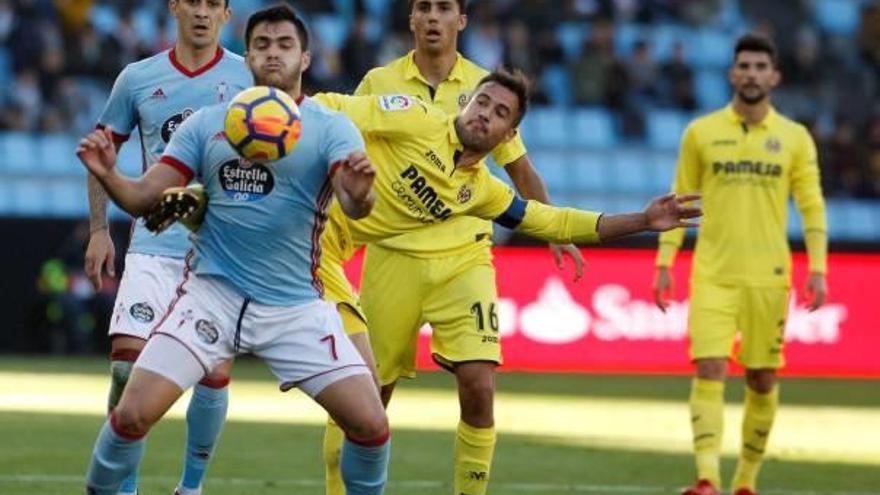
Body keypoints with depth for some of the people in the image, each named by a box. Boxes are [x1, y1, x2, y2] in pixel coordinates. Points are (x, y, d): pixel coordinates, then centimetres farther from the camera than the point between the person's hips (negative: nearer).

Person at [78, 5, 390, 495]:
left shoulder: (332, 127, -4)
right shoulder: (206, 124, 3)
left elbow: (356, 206, -20)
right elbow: (143, 198, 0)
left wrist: (359, 192, -45)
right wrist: (107, 174, -22)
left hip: (297, 306, -1)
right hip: (212, 293, 1)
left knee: (370, 423, -11)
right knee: (133, 414, -12)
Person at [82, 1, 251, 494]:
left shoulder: (248, 78, 3)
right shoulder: (138, 78, 7)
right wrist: (99, 231, 10)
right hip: (153, 245, 1)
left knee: (214, 373, -2)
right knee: (127, 359, -12)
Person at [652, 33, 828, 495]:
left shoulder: (795, 138, 5)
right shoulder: (701, 132, 4)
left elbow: (812, 206, 5)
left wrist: (817, 269, -4)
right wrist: (664, 264, 2)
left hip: (768, 276, 1)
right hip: (712, 274, -1)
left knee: (762, 381, 4)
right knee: (709, 370, -13)